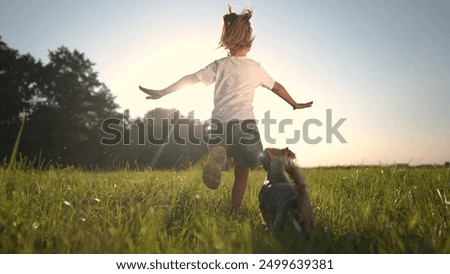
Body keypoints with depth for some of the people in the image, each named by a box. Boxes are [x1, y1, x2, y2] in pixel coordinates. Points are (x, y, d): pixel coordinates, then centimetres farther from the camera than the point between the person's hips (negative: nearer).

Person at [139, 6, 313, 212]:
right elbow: (277, 87, 20)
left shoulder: (219, 65, 8)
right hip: (244, 123, 0)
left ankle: (217, 155, -16)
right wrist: (295, 105, 34)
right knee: (242, 173, 10)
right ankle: (234, 213, 6)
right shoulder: (255, 67, 9)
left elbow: (190, 79, 3)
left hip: (220, 123, 1)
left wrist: (162, 93, 8)